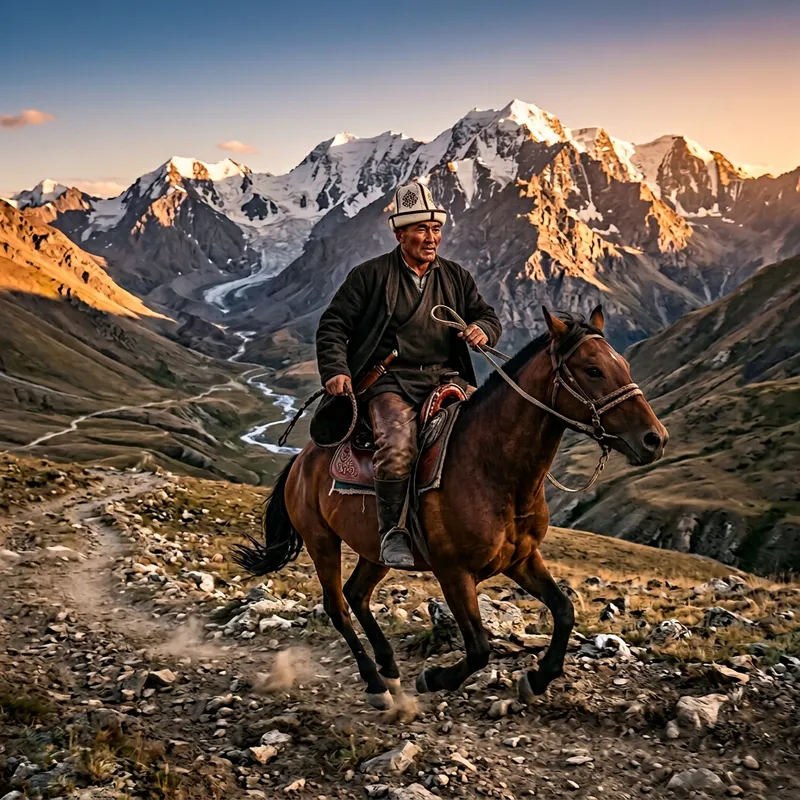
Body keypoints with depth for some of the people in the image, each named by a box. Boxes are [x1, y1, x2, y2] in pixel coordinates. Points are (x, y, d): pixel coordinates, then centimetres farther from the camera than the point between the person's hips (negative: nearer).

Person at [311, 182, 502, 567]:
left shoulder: (456, 277, 18)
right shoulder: (371, 275, 6)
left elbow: (487, 316, 22)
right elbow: (333, 325, 5)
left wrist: (482, 330, -4)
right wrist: (336, 370, -10)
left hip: (446, 377, 5)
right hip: (390, 381, -4)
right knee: (398, 444, -33)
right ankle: (392, 531, -17)